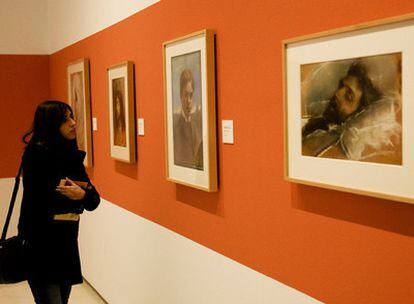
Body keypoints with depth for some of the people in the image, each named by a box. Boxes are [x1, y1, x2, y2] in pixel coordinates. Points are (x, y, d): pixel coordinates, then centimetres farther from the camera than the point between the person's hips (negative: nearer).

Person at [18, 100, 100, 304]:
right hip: (40, 246, -6)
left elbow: (93, 201, 4)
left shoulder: (73, 155, 6)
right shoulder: (37, 153, -12)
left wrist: (82, 194, -18)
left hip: (67, 245, 6)